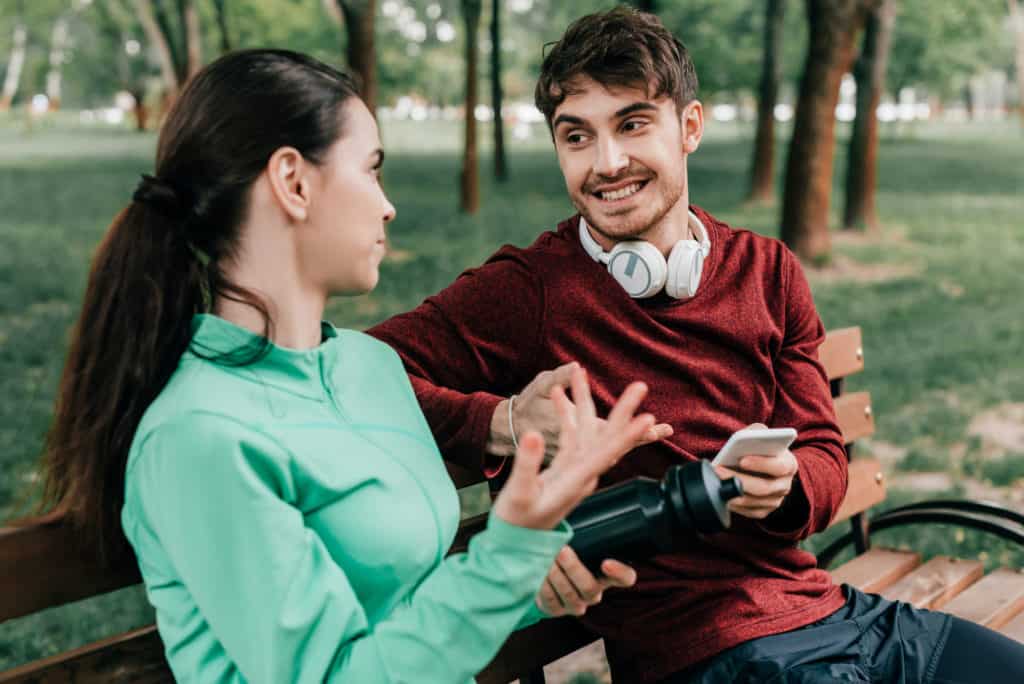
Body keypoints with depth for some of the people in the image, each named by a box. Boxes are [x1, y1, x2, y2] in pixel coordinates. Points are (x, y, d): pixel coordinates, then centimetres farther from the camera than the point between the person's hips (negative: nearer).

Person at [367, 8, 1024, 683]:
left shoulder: (768, 271, 7)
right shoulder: (529, 290, -8)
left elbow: (824, 458, 8)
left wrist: (783, 484, -15)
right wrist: (505, 422, -28)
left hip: (835, 610, 6)